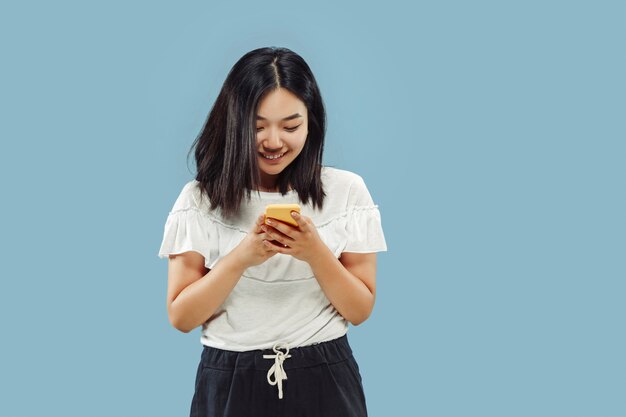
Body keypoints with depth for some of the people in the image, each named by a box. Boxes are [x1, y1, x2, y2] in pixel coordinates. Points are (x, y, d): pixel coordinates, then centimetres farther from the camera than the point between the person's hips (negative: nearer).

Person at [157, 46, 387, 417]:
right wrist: (240, 258, -18)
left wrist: (317, 253, -18)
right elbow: (181, 317, -5)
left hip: (324, 381, 1)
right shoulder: (199, 199, -4)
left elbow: (360, 311, -2)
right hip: (230, 383, 0)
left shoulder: (347, 190, -3)